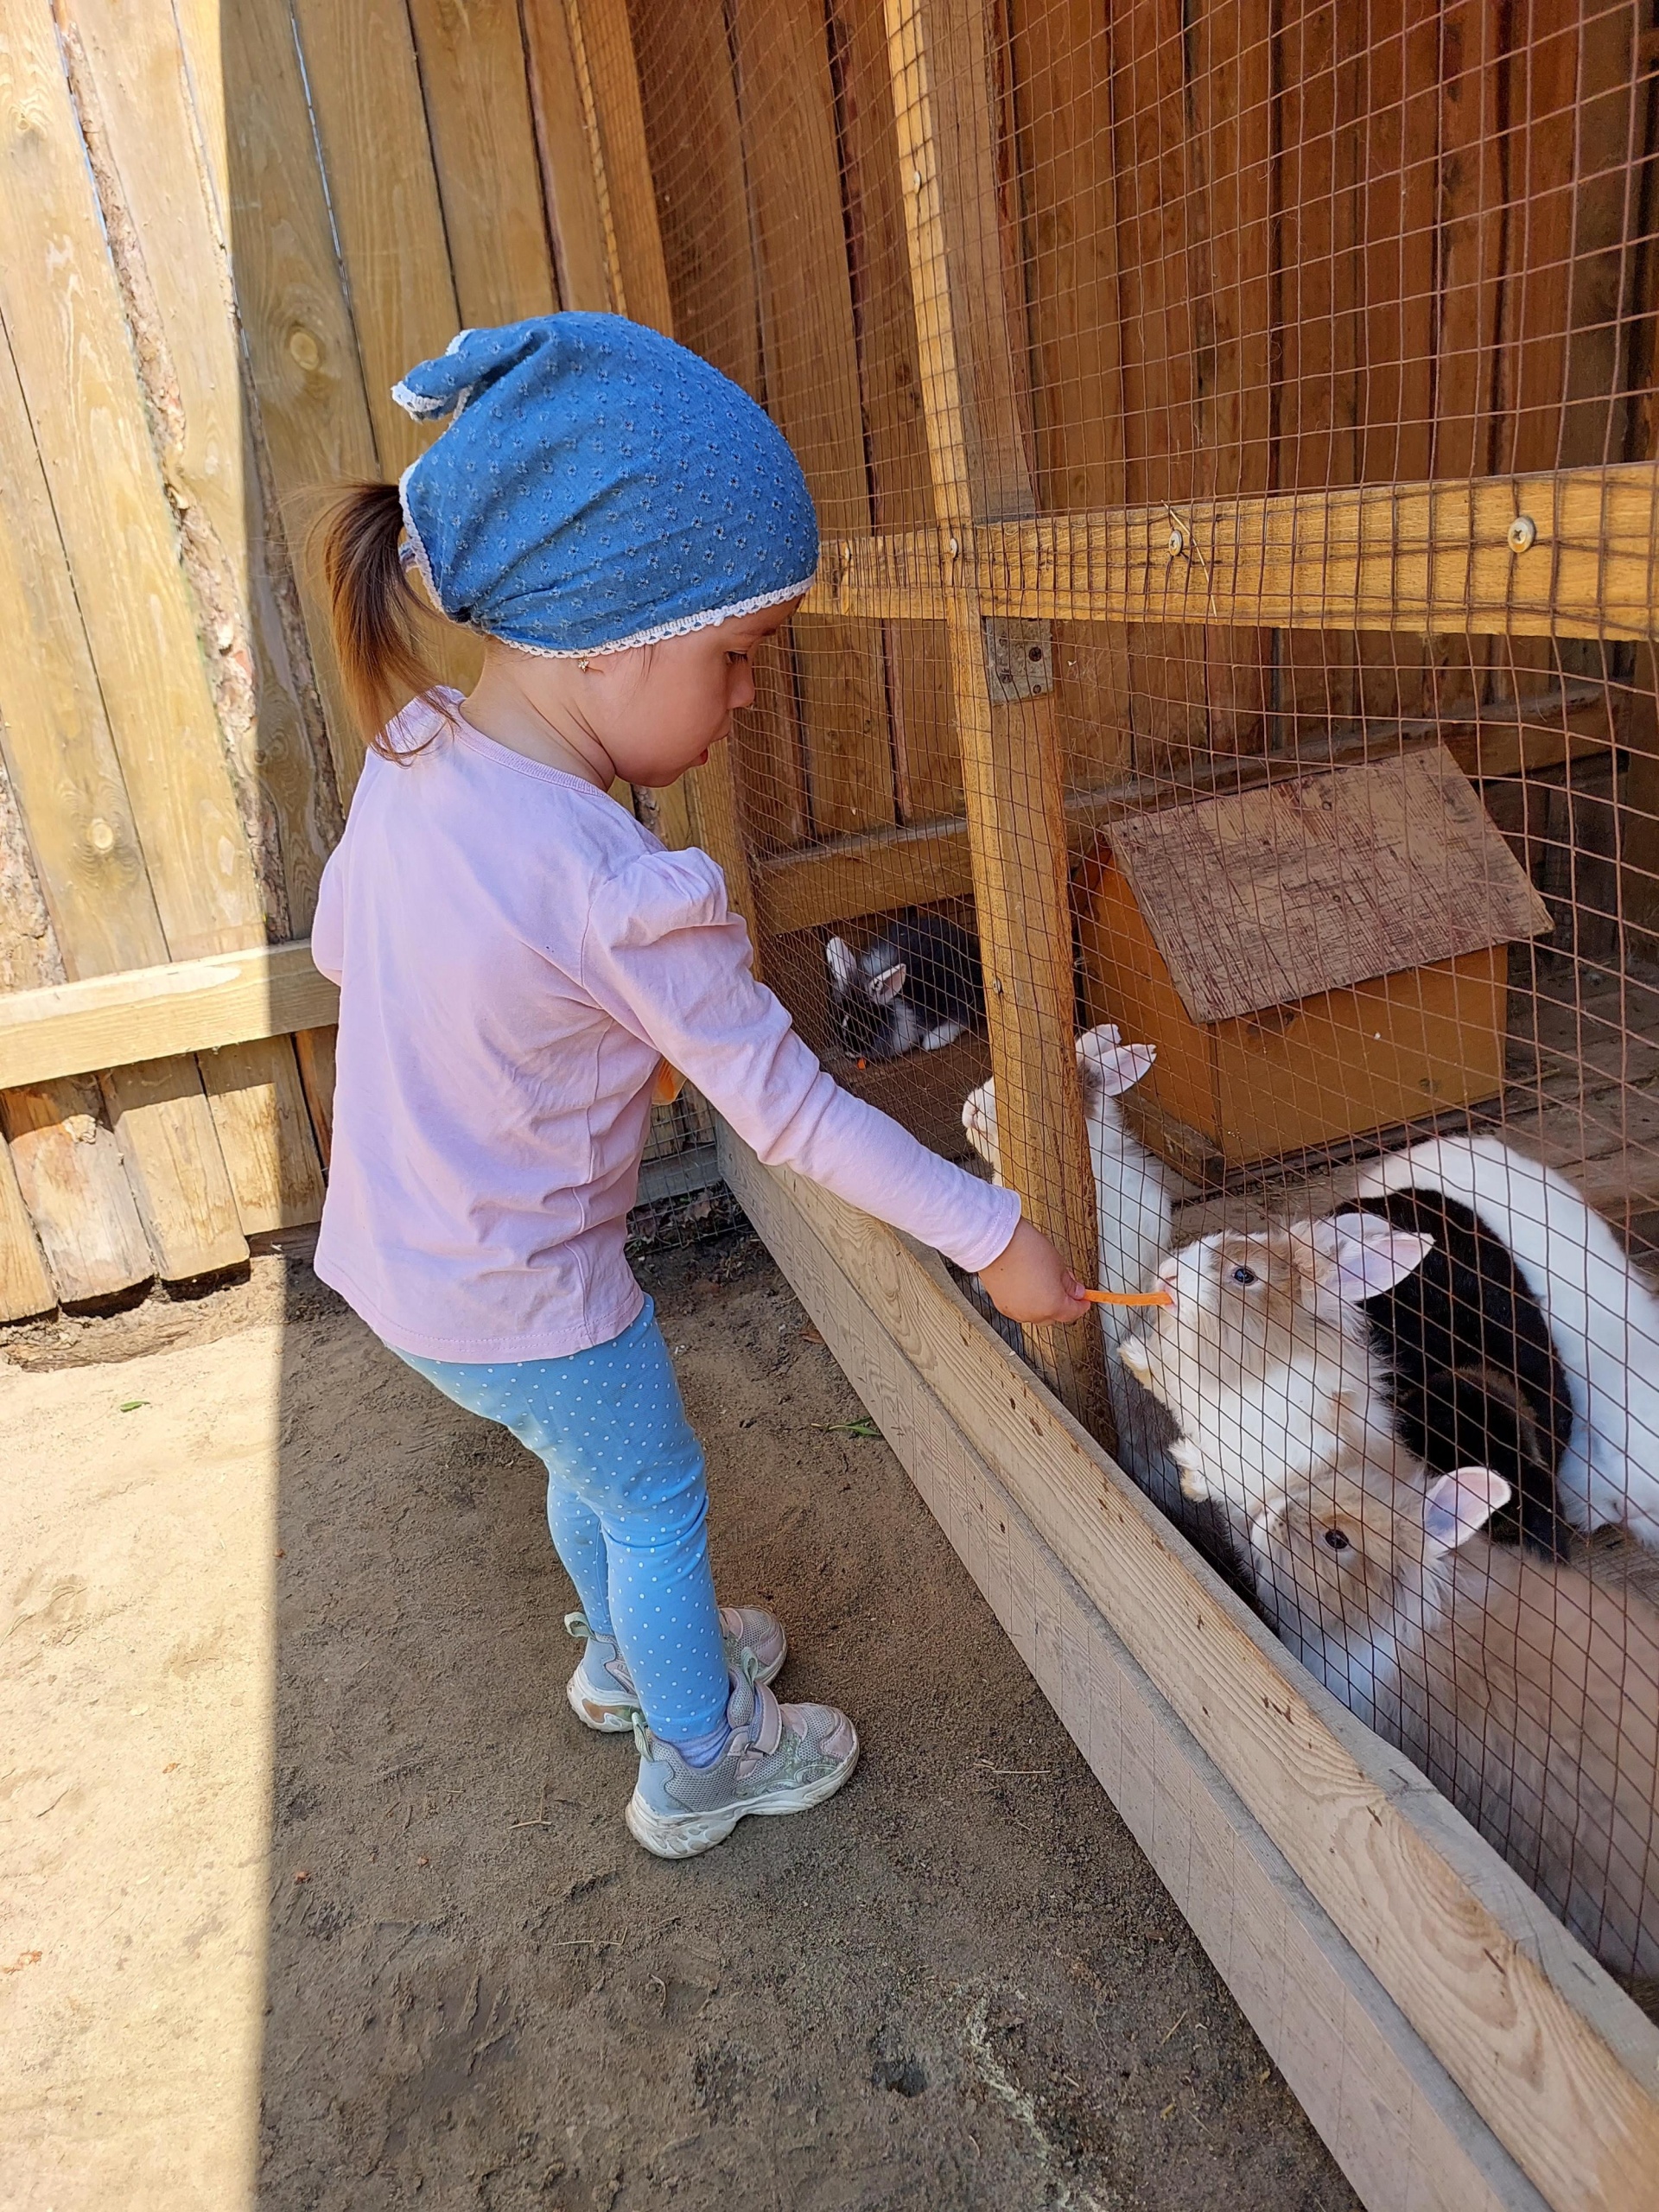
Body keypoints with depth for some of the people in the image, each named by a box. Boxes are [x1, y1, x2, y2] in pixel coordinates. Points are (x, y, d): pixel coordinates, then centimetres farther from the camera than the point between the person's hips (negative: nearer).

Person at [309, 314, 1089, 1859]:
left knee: (587, 1466, 30)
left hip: (390, 1252, 8)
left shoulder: (408, 754, -9)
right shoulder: (624, 894, -33)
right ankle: (702, 1761, 42)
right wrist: (992, 1235, -15)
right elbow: (787, 1111, -25)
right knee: (657, 1497, 18)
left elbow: (336, 948, 7)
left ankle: (628, 1655, 57)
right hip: (521, 1300, -8)